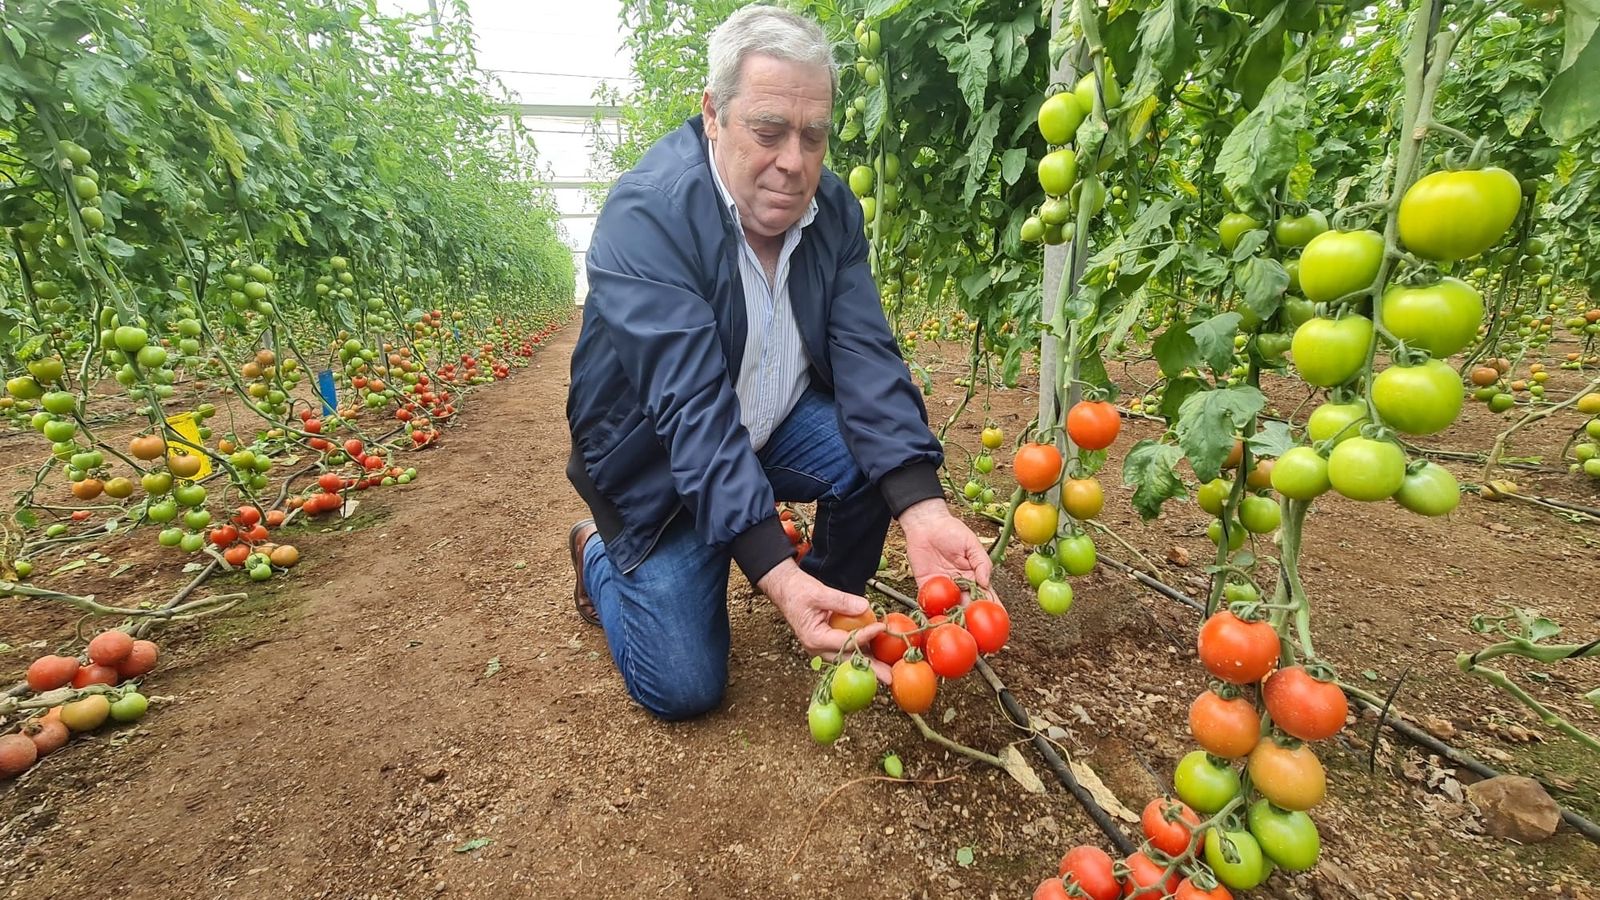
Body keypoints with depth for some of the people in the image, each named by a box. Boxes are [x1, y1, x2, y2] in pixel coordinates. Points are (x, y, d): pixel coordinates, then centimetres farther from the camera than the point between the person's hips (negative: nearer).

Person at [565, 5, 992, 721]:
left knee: (884, 453, -23)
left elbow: (865, 357, -19)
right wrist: (775, 572, -43)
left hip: (778, 424, 5)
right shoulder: (646, 214, -26)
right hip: (656, 457, -4)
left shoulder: (832, 206, -9)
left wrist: (923, 507, -34)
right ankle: (598, 552, 23)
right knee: (684, 688, -7)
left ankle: (835, 608, 7)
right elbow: (691, 409, -35)